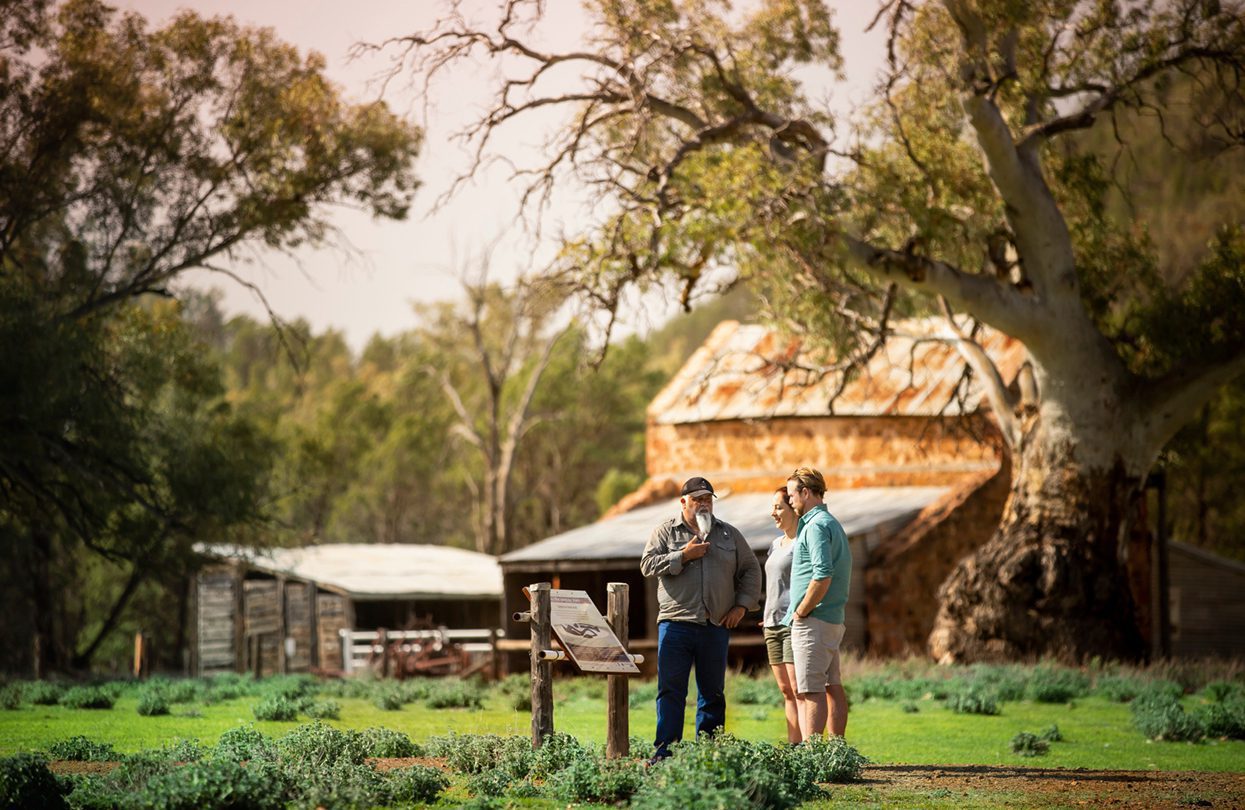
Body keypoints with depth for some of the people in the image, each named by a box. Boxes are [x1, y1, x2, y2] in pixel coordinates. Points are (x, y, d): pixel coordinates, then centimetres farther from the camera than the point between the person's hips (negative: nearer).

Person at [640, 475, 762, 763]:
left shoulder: (729, 534, 14)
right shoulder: (665, 532, 6)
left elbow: (750, 569, 16)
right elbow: (648, 565, -4)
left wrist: (742, 605, 5)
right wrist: (684, 556, -11)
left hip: (716, 627, 3)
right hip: (676, 623, -3)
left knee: (713, 693, 7)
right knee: (670, 691, -7)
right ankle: (663, 752, -6)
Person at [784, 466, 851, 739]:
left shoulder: (817, 526, -13)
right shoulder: (833, 524, 19)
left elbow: (823, 575, -25)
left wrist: (801, 612, -15)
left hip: (813, 622, -10)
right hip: (834, 619, 10)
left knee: (811, 691, -11)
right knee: (833, 686, 11)